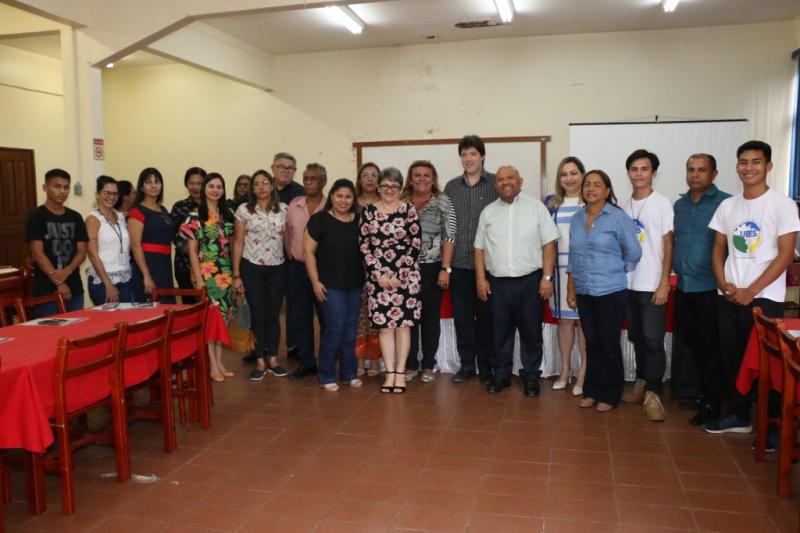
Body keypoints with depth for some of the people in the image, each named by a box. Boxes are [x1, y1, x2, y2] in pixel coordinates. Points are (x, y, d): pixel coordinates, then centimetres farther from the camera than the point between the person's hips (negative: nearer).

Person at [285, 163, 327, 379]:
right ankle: (306, 362, 22)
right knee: (299, 317, 9)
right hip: (297, 268, 4)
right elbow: (286, 231, 15)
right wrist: (290, 255, 6)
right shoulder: (294, 205, 6)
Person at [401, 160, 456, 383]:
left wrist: (445, 269, -11)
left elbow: (449, 237, -5)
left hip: (432, 268, -2)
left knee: (431, 317, 6)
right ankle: (410, 365, 18)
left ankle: (428, 366, 17)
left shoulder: (443, 202, -1)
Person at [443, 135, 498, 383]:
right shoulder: (451, 187, 9)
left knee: (486, 316, 7)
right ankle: (467, 364, 21)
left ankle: (486, 366, 20)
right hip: (458, 264, 3)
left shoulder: (497, 184, -1)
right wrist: (445, 261, 7)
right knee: (462, 316, 8)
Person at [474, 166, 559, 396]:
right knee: (501, 332, 10)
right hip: (498, 282, 2)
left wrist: (547, 277, -8)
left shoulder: (536, 207, 1)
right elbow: (480, 248, 11)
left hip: (530, 281, -2)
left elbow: (549, 244, -2)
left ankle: (531, 376, 20)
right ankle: (502, 374, 25)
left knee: (531, 332, 6)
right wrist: (480, 278, 3)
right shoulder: (488, 212, 9)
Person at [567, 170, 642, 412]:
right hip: (584, 292, 4)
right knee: (592, 344, 12)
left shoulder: (619, 218, -8)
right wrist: (570, 290, 11)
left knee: (609, 345, 4)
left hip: (611, 292, -4)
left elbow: (634, 253, -5)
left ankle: (610, 396, 17)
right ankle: (591, 391, 24)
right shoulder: (576, 219, 8)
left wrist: (614, 273, 5)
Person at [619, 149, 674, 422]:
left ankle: (653, 394, 3)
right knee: (636, 337, 13)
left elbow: (668, 245, -7)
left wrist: (664, 283, -12)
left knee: (653, 340, -4)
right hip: (629, 283, 5)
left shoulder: (662, 203, -5)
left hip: (652, 285, -5)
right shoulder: (624, 205, 9)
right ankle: (642, 383, 25)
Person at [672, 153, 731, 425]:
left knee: (709, 346, 2)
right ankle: (699, 391, 29)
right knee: (691, 343, 14)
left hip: (710, 289, -6)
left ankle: (710, 403, 13)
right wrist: (676, 269, 12)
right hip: (683, 287, 6)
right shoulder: (679, 205, 11)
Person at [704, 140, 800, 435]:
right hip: (728, 297, 5)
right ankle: (737, 415, 24)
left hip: (764, 298, -4)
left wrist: (751, 291, -14)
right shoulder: (727, 205, 9)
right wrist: (723, 284, -4)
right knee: (731, 358, 10)